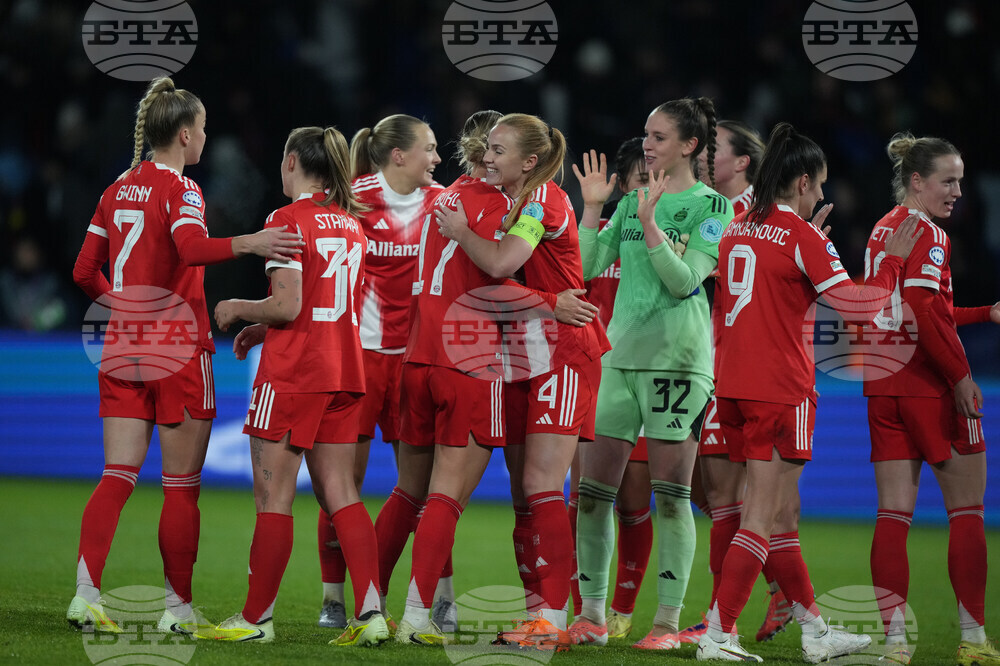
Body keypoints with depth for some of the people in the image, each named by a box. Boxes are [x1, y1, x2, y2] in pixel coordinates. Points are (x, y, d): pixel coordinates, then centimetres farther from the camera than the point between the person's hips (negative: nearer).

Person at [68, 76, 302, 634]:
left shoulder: (119, 190, 11)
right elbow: (192, 248, -29)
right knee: (182, 486, 2)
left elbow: (86, 272, 15)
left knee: (118, 477, 2)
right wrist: (247, 244, -41)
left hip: (124, 349, 6)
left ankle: (86, 592, -11)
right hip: (178, 352, -6)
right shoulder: (179, 189, -9)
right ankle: (179, 606, 6)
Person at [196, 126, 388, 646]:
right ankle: (370, 612, -4)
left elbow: (288, 306, -18)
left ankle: (256, 618, 3)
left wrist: (238, 309, 1)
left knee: (273, 495, -1)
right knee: (339, 491, 6)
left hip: (291, 372, -7)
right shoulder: (351, 223, 13)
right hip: (343, 370, 7)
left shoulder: (288, 220, -10)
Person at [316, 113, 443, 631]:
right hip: (357, 348, -4)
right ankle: (333, 597, 8)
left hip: (413, 350, 4)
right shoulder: (354, 198, -6)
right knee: (347, 475, -3)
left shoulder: (439, 201, 6)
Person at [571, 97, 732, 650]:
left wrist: (649, 223, -19)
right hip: (623, 355, 6)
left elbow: (684, 280, -12)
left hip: (678, 357, -6)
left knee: (671, 494, -5)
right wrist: (592, 207, 1)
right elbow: (590, 266, 9)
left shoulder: (711, 205, -2)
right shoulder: (632, 201, 15)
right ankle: (592, 616, 10)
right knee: (592, 489, 3)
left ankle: (669, 621, -1)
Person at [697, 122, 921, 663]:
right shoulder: (801, 237, -10)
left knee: (781, 514, 13)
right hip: (779, 389, -8)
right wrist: (893, 262, 3)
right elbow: (856, 305, -11)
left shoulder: (737, 230, 12)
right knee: (763, 518, -5)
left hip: (734, 387, 8)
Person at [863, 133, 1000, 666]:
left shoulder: (882, 230, 15)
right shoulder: (927, 233, -11)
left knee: (894, 512, 4)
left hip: (882, 382, 8)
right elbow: (924, 311, -23)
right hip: (929, 382, -8)